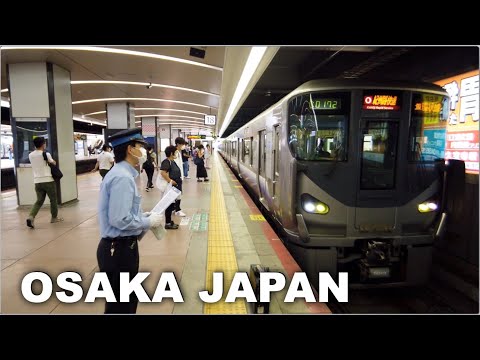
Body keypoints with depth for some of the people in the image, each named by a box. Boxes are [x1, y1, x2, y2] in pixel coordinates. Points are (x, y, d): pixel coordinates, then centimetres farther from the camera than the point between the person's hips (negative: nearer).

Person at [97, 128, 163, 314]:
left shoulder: (121, 173, 10)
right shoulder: (122, 177, -22)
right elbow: (120, 220, -26)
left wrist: (142, 216, 8)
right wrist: (148, 222, -14)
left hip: (121, 247, 10)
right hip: (120, 249, -10)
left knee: (128, 300, 24)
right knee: (120, 305, 6)